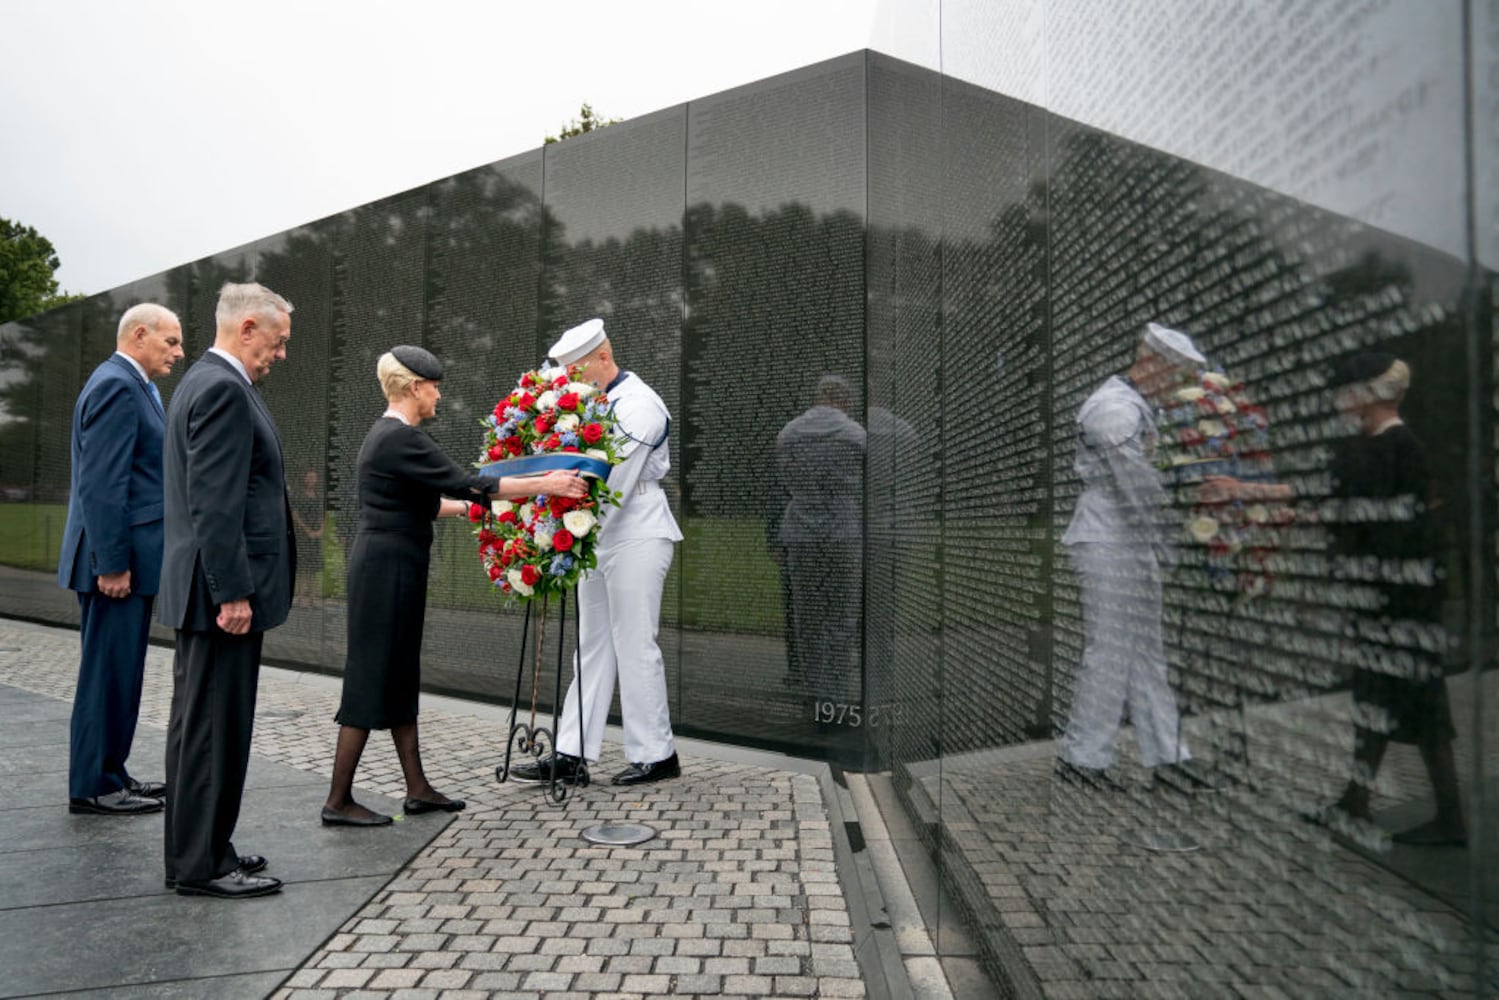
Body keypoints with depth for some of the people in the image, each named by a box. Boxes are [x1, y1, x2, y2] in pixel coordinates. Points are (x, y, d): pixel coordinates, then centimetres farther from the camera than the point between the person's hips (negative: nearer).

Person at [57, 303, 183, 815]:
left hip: (129, 558, 10)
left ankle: (108, 773, 25)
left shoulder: (130, 386, 18)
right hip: (119, 559, -10)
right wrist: (112, 562, -21)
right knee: (109, 672, -2)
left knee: (116, 671, 15)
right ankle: (93, 786, 8)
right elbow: (102, 482, -20)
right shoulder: (117, 385, -14)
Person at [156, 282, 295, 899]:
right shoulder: (223, 389, -16)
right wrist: (233, 592, -22)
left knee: (201, 724, 16)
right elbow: (214, 502, -22)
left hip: (208, 589, 11)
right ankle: (200, 865, 9)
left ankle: (201, 847, 28)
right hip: (224, 590, -11)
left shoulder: (205, 381, 17)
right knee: (213, 726, -2)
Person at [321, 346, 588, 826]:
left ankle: (418, 789, 20)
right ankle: (338, 801, 8)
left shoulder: (386, 434, 14)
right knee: (372, 678, -2)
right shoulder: (401, 438, -17)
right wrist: (545, 484, -15)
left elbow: (423, 503, 21)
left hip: (387, 567, 10)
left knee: (399, 677, 12)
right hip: (388, 569, -10)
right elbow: (465, 484, -20)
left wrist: (468, 506, 25)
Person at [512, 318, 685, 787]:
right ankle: (571, 754, 14)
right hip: (601, 536, 9)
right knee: (592, 646, 9)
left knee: (634, 646, -3)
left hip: (636, 537, -8)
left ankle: (656, 755, 9)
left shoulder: (638, 404, -11)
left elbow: (617, 482, -19)